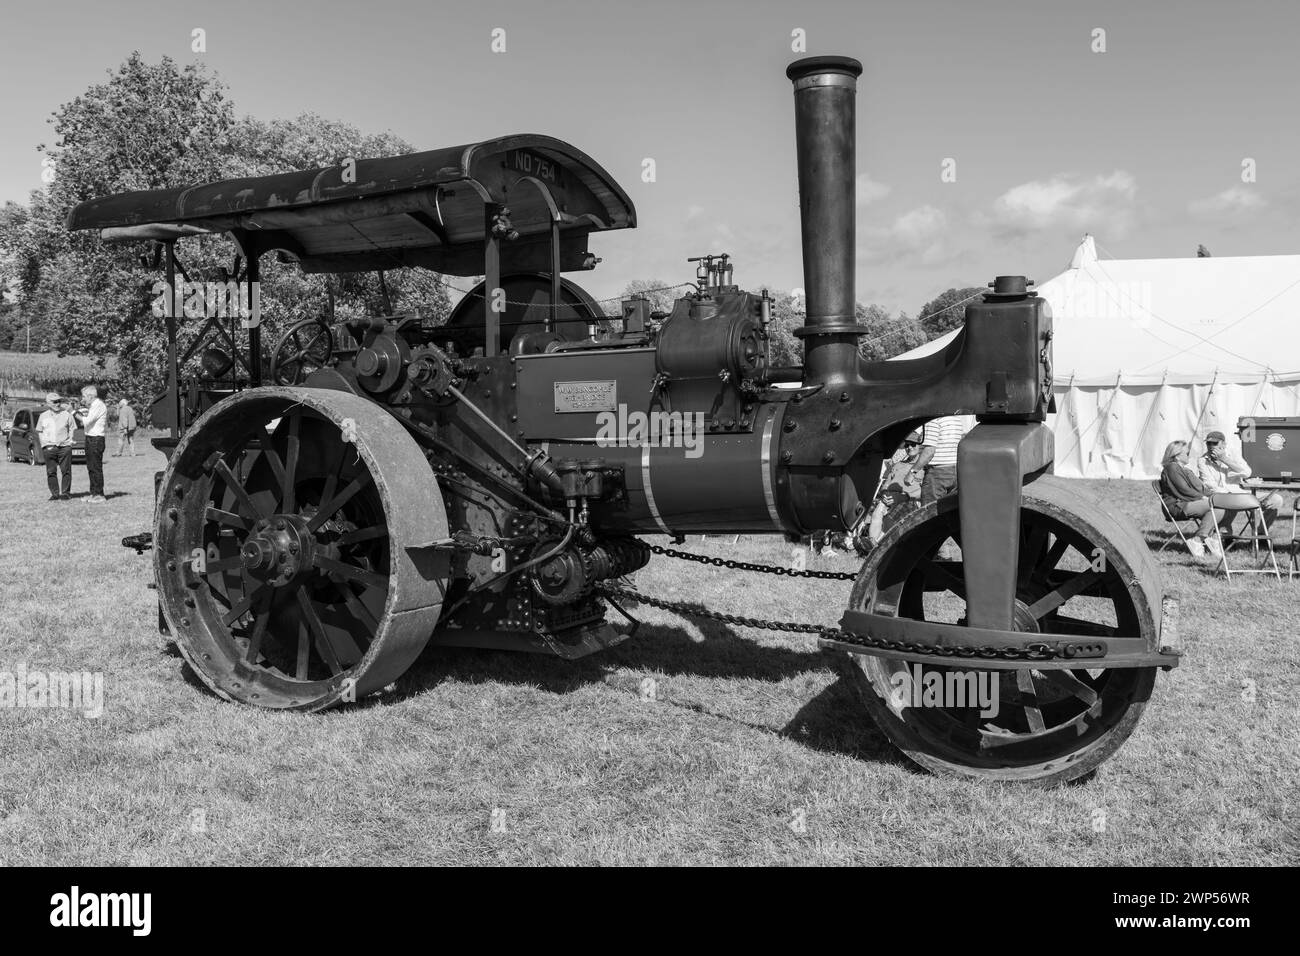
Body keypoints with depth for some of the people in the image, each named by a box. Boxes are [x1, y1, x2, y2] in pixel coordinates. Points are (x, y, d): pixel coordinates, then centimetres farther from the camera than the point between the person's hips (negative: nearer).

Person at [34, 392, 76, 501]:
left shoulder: (66, 414, 5)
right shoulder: (43, 416, 10)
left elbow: (73, 429, 11)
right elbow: (39, 431, 17)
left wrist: (69, 440, 1)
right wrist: (43, 442, 5)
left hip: (64, 447, -1)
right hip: (49, 447, 2)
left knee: (66, 471, -3)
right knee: (51, 472, 1)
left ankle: (65, 492, 4)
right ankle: (55, 493, 6)